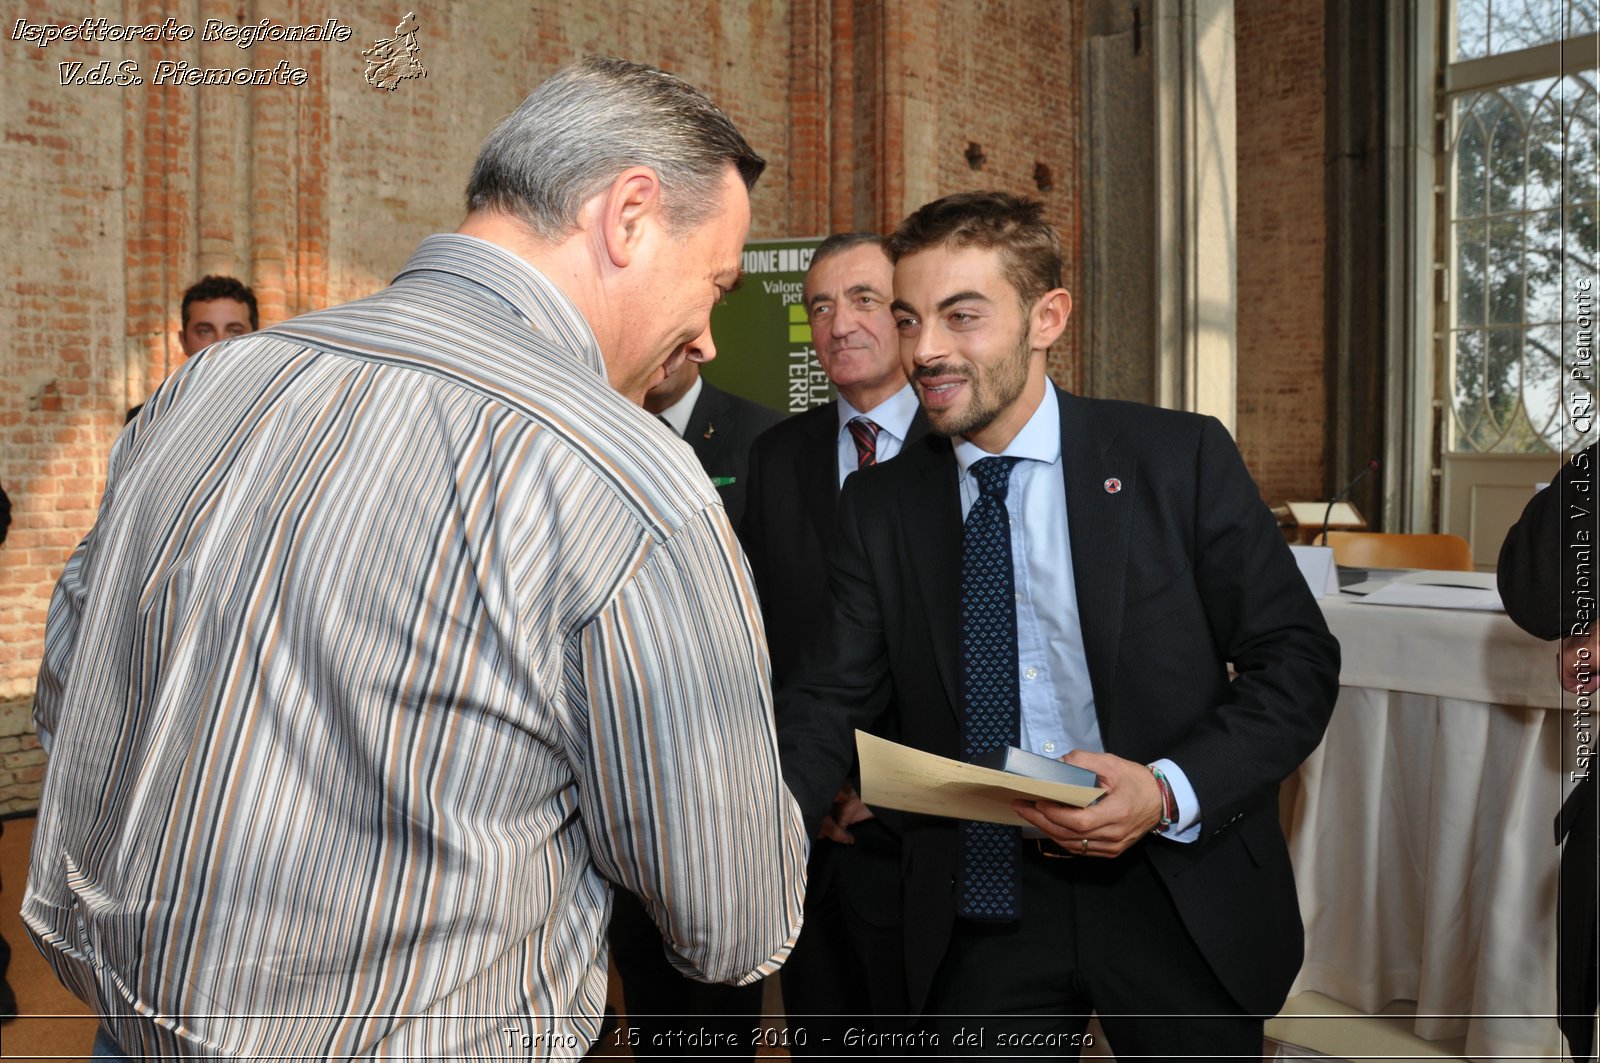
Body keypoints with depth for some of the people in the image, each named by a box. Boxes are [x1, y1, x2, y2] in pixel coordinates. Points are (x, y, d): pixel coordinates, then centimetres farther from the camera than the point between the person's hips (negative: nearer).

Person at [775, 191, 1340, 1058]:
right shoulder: (879, 505, 0)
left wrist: (1170, 790, -20)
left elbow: (1297, 662, -5)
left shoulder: (1181, 459, -8)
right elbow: (832, 702, -4)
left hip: (1178, 897, -1)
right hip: (979, 907, 1)